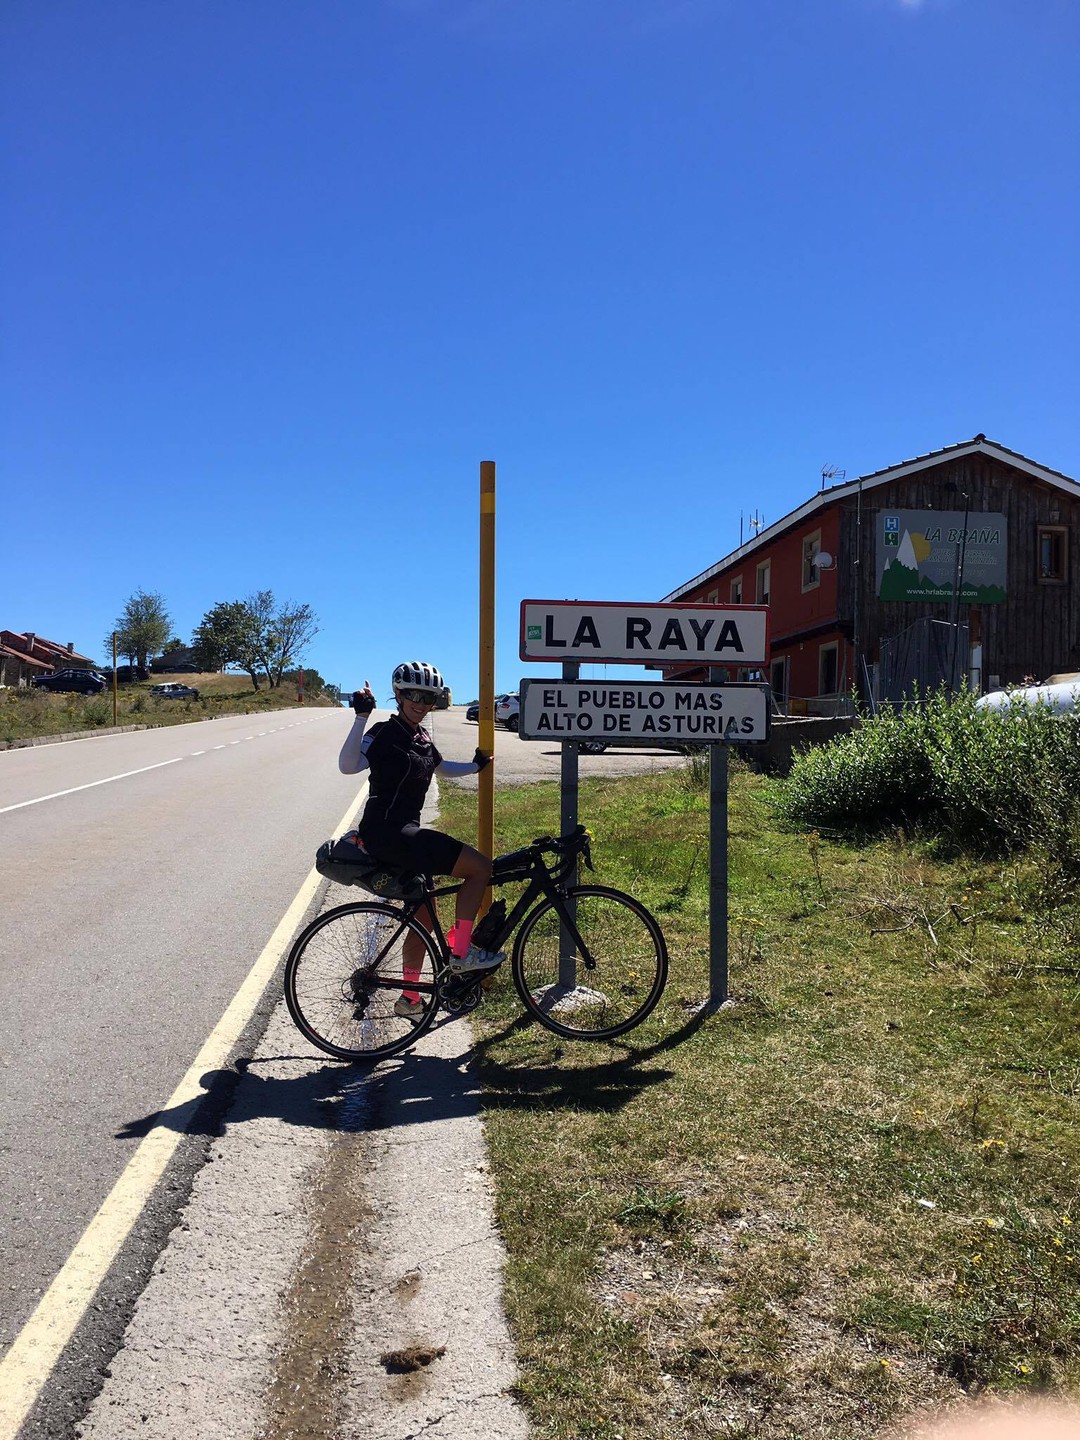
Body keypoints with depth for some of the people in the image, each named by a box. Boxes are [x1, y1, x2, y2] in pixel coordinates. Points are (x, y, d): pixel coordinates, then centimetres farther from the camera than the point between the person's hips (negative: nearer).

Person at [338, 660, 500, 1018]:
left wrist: (476, 765, 35)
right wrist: (361, 716, -33)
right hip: (387, 832, -9)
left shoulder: (421, 737, 15)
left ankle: (409, 998, 31)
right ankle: (461, 952, -3)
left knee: (423, 917, 18)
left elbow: (441, 768, 36)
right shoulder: (385, 733, -10)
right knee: (480, 866, -14)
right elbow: (348, 766, -28)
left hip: (404, 833, 9)